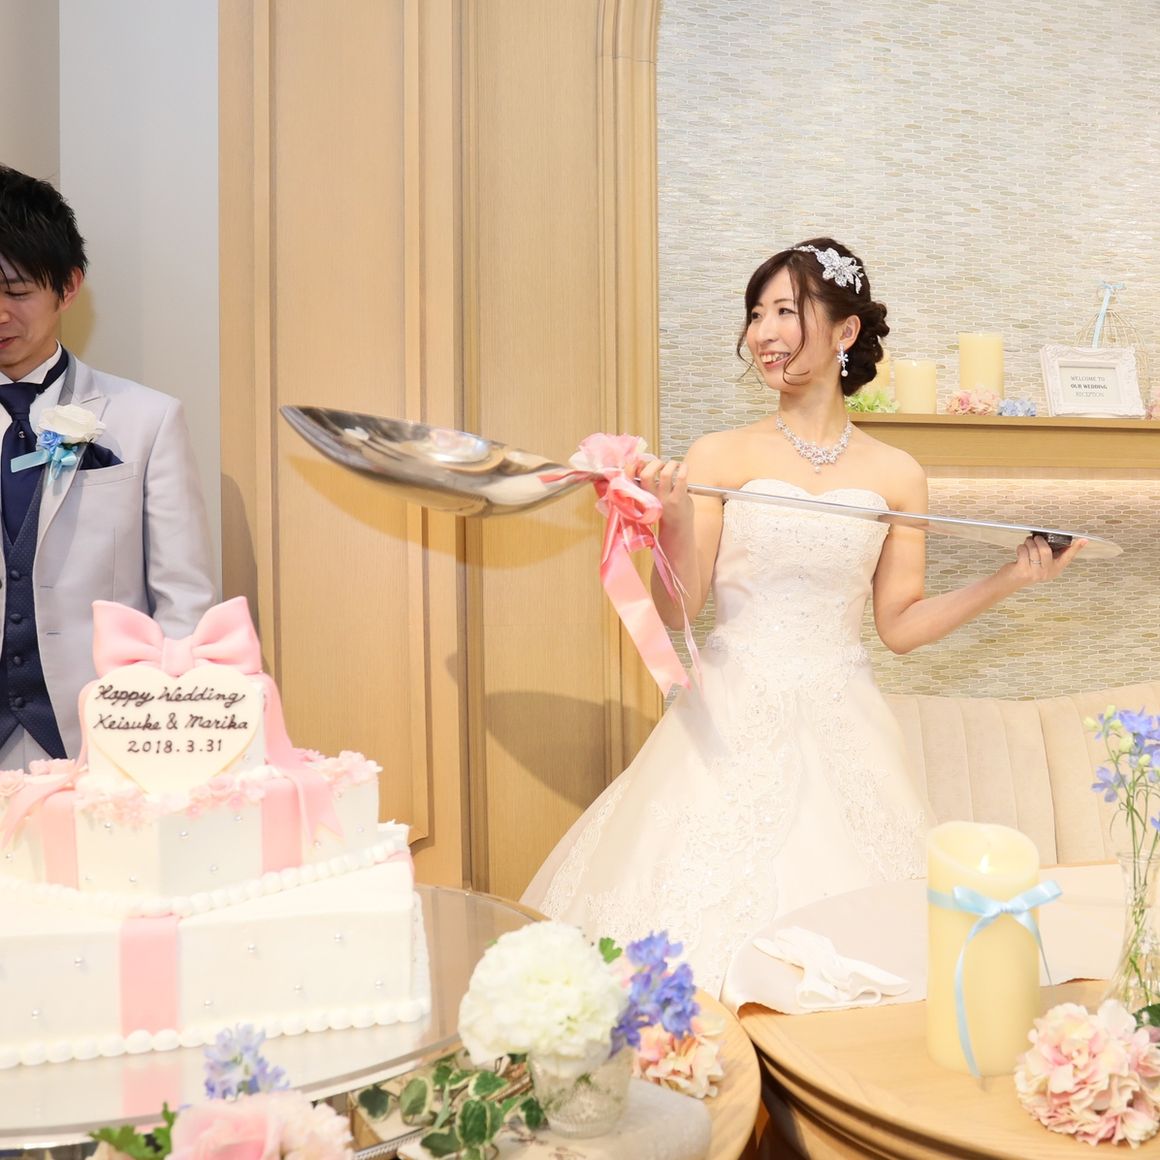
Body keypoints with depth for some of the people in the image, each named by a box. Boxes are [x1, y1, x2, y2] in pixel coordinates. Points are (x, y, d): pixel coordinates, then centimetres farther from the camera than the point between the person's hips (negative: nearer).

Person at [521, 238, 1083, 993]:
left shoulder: (896, 475, 4)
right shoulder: (719, 459, -2)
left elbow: (900, 625, 8)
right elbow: (675, 614, -3)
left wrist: (1011, 579, 2)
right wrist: (674, 519, -18)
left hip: (839, 728, 1)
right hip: (734, 723, -1)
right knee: (710, 899, -1)